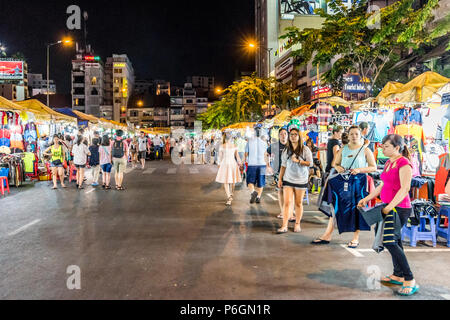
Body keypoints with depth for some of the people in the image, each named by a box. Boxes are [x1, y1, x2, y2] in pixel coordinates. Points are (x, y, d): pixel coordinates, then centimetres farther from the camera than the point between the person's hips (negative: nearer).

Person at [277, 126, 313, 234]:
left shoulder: (305, 149, 0)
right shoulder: (286, 150, 8)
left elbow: (310, 163, -6)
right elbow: (283, 166, 12)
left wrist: (298, 161, -15)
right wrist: (280, 179, 9)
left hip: (301, 180, -2)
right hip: (288, 180, 2)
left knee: (298, 203, 6)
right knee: (287, 202, -6)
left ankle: (297, 224, 19)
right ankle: (284, 226, -6)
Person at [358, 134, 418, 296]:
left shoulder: (404, 163, -14)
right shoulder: (389, 163, 13)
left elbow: (405, 188, -21)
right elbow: (382, 185, 21)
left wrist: (390, 207, -25)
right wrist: (367, 198, 17)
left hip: (399, 208, -9)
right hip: (389, 207, 9)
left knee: (390, 241, -13)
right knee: (394, 240, 16)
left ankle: (410, 281, -6)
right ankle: (398, 275, 28)